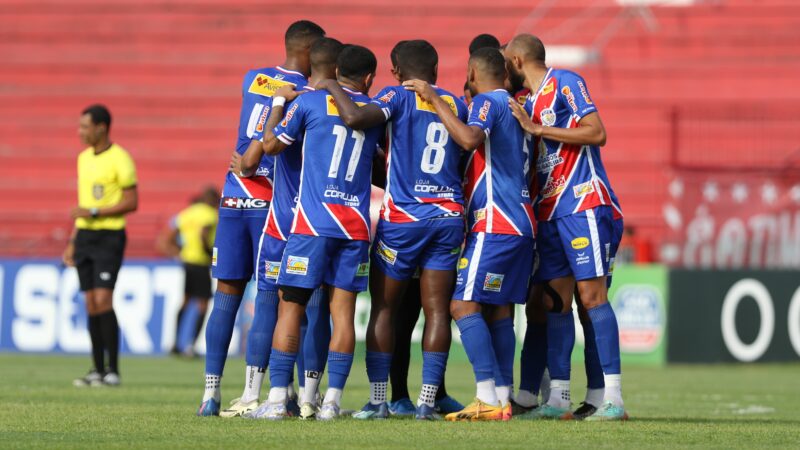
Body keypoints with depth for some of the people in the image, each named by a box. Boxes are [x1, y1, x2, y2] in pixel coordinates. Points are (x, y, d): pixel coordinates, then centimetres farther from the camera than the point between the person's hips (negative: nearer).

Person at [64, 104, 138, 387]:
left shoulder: (119, 159, -9)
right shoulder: (84, 158, 14)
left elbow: (132, 203, -12)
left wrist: (94, 212, -18)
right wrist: (73, 242, 19)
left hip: (109, 236, -7)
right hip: (85, 236, 7)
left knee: (103, 300, -14)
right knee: (91, 303, 4)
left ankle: (113, 370, -10)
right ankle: (97, 370, 7)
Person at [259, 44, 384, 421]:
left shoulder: (309, 101, 1)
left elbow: (272, 146, 7)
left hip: (312, 221, -2)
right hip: (356, 224, 2)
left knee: (291, 306, 0)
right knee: (343, 310, 2)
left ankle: (277, 397, -5)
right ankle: (332, 400, -3)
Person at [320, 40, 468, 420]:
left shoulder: (398, 97, -4)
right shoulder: (456, 104, 11)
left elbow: (355, 118, -21)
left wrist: (334, 89, -3)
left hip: (402, 218, -3)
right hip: (449, 215, 3)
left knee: (383, 307, 6)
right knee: (436, 308, 1)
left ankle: (378, 399, 4)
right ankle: (427, 400, -4)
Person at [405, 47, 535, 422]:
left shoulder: (486, 101, -7)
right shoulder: (515, 106, 20)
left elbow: (469, 138, -27)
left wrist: (434, 99, -19)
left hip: (495, 224, -9)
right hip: (522, 223, 9)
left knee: (464, 305, -10)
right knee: (499, 311, 10)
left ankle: (488, 399, -18)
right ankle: (503, 399, 6)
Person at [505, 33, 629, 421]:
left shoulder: (565, 84, -3)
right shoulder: (528, 103, 21)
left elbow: (597, 133, -14)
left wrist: (537, 129, -14)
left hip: (583, 203, -8)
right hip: (549, 211, 8)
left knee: (592, 295, -13)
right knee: (555, 302, 4)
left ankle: (613, 398, -15)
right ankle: (558, 400, 4)